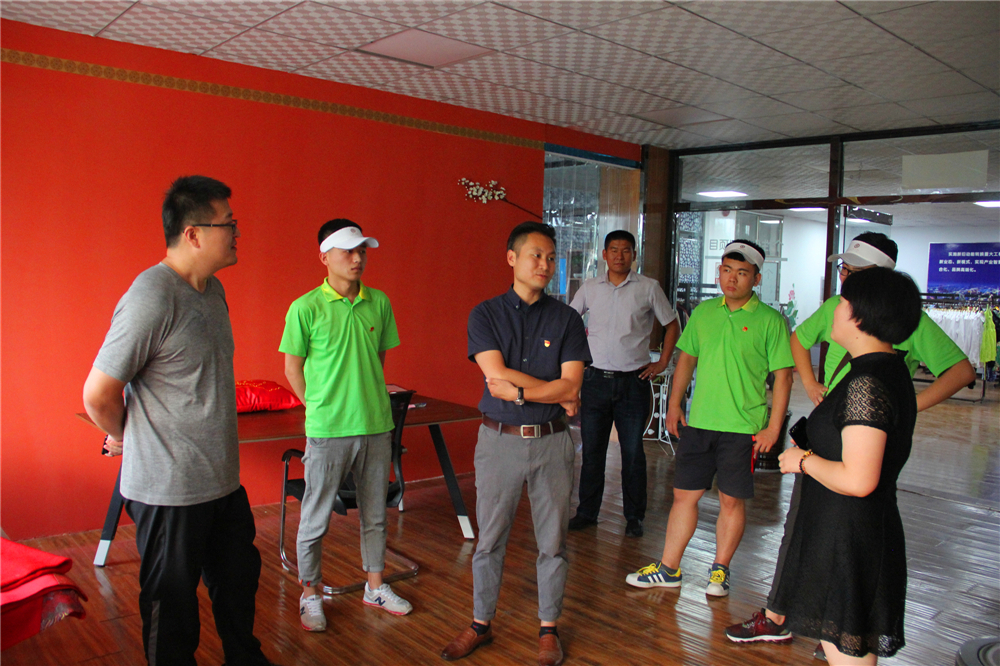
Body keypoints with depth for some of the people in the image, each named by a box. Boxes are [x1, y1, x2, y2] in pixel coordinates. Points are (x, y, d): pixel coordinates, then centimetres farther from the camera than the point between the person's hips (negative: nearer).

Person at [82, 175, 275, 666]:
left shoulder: (213, 289, 7)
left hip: (223, 479, 9)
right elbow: (98, 394, -16)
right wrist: (124, 437, 1)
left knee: (239, 580, 23)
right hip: (170, 489, -8)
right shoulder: (151, 299, -22)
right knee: (172, 607, 10)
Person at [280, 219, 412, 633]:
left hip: (377, 426, 4)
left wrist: (366, 399, 11)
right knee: (315, 518, 9)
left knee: (374, 513, 17)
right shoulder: (305, 308, -9)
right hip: (327, 430, -4)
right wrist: (321, 409, 3)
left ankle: (375, 586, 34)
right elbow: (293, 369, -1)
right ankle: (311, 595, 28)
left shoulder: (379, 302, 3)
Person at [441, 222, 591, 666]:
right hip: (499, 440, 0)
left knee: (553, 541, 10)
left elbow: (571, 384, -8)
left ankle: (549, 629, 29)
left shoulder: (566, 319, 2)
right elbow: (497, 376, -13)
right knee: (490, 539, 11)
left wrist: (517, 390, -15)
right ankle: (481, 624, 30)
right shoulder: (485, 315, -1)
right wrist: (556, 394, -12)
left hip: (551, 442, 1)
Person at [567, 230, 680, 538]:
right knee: (591, 450, 8)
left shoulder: (649, 288, 0)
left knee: (633, 452, 5)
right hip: (596, 378, 2)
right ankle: (587, 512, 20)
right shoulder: (590, 288, 6)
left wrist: (662, 363, 3)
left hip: (633, 381, -2)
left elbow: (672, 325, 9)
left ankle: (634, 517, 18)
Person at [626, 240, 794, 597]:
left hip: (743, 427, -3)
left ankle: (720, 569, 27)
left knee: (731, 501, 8)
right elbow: (687, 358, 15)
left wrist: (774, 427, -8)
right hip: (698, 422, 4)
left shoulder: (770, 320, -4)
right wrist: (674, 403, 9)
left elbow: (782, 376, -4)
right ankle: (668, 568, 20)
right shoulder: (703, 312, 8)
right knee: (684, 494, 9)